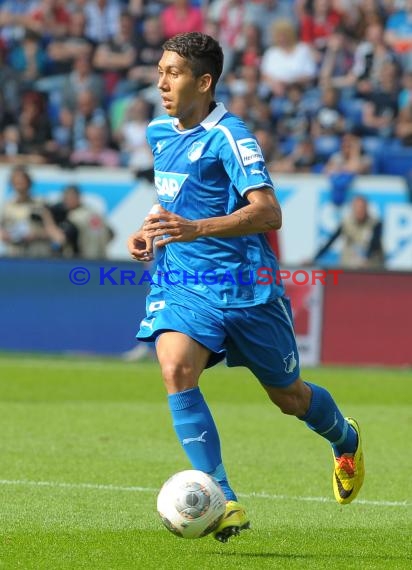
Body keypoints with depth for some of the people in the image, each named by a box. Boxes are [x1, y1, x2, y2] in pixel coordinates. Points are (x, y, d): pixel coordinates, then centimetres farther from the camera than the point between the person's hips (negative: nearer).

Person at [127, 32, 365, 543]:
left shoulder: (227, 136, -16)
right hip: (180, 283, 5)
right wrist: (151, 232, 9)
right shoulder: (159, 133, 8)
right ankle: (223, 502, -23)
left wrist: (195, 228, -39)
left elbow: (269, 213, -27)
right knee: (176, 371, -23)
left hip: (242, 284, -5)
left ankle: (345, 440, 47)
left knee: (288, 396, 12)